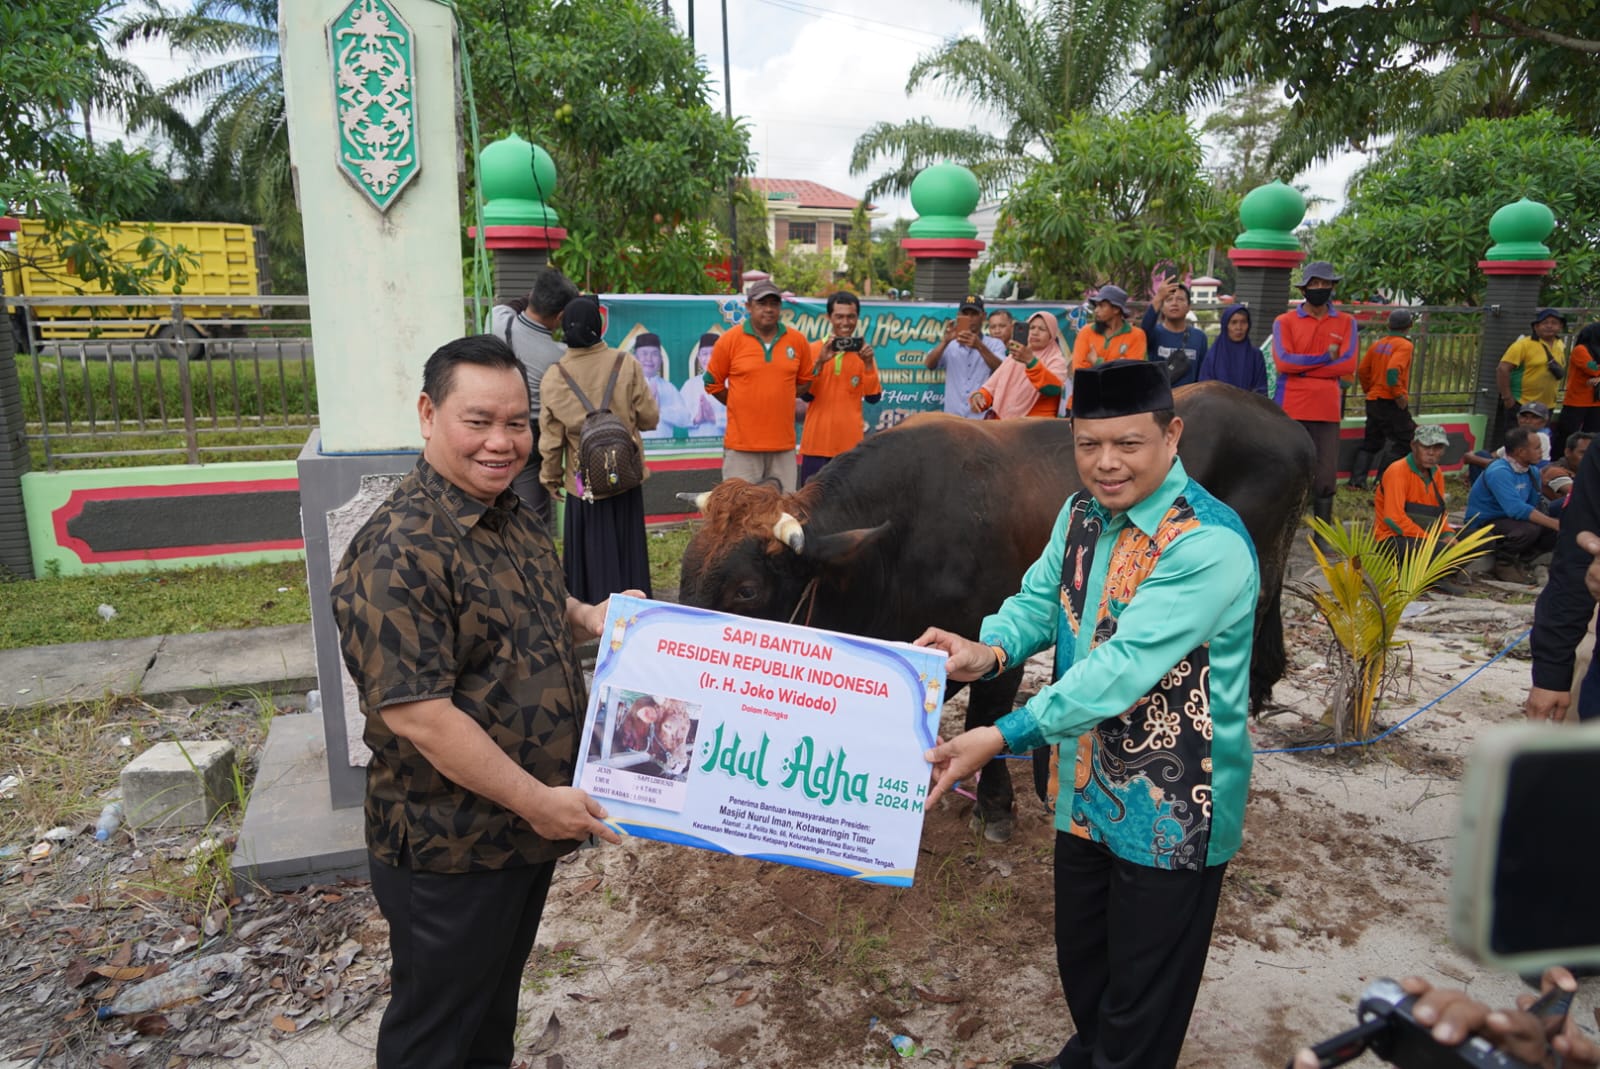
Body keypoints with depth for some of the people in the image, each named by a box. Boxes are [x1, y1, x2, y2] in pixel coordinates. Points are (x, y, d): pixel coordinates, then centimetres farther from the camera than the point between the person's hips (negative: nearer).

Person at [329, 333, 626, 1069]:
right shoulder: (400, 551, -25)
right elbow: (413, 711, -28)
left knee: (496, 999, 28)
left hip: (524, 827, 8)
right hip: (449, 849, -8)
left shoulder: (513, 518, 3)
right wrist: (535, 800, -23)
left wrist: (588, 617, -2)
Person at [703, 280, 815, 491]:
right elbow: (712, 383, 6)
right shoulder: (729, 340, -2)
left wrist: (779, 401, 7)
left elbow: (805, 381, 17)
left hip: (783, 445, 3)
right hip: (741, 445, -2)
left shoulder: (798, 341, 5)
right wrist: (742, 406, 6)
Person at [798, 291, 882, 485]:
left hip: (850, 441, 1)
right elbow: (805, 395, -5)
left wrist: (868, 363, -12)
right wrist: (819, 363, -17)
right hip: (817, 440, -1)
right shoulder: (814, 350, 0)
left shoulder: (862, 351, 5)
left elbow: (873, 398, -1)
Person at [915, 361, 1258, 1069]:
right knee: (1080, 959, 28)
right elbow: (1039, 601, 3)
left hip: (1169, 814, -7)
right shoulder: (1081, 515, 0)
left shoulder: (1210, 545, -26)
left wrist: (1003, 737, -37)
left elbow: (1126, 665, -33)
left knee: (1142, 1011, 12)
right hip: (1087, 791, 7)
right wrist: (987, 650, -19)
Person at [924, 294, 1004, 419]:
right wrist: (945, 341, -22)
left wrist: (980, 347, -28)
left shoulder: (995, 344, 7)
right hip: (953, 418, 2)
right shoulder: (949, 345, 12)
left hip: (983, 418, -1)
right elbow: (928, 365, -4)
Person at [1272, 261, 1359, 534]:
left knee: (1326, 476, 3)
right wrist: (1326, 357, -7)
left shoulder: (1346, 322, 10)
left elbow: (1348, 364, -4)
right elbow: (1282, 361, -11)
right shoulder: (1285, 322, 4)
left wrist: (1303, 367, -9)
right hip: (1290, 409, -1)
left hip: (1327, 409, 2)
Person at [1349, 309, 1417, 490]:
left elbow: (1362, 371, 12)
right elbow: (1393, 371, -24)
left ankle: (1357, 480, 9)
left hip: (1373, 400, 7)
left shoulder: (1377, 344, 9)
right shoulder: (1404, 345, -10)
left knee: (1371, 441, 14)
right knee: (1401, 441, 2)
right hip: (1391, 402, -7)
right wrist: (1400, 395, -18)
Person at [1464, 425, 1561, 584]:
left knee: (1555, 532, -8)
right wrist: (1555, 523, -35)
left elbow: (1535, 506, 5)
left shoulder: (1531, 472, 5)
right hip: (1483, 524, -9)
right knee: (1528, 529, -34)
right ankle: (1504, 564, -7)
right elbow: (1517, 509, -35)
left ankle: (1519, 562, 10)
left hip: (1508, 519, 9)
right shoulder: (1499, 472, -24)